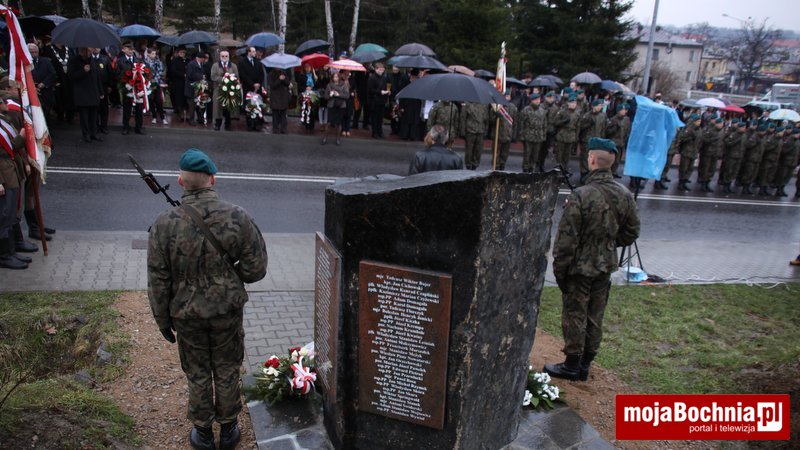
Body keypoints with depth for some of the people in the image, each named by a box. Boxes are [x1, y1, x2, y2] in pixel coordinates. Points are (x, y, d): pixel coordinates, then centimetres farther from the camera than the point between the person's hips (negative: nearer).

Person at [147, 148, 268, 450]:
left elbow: (158, 281, -9)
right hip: (227, 312, 0)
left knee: (197, 375, 19)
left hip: (187, 314, 0)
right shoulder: (238, 218, -16)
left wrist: (163, 320, 4)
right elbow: (255, 269, -10)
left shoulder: (164, 224, -16)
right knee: (227, 373, 18)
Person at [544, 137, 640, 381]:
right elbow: (631, 232, 8)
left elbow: (566, 238, -18)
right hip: (606, 267, 6)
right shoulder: (625, 195, -3)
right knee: (595, 317, 16)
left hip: (580, 267, -6)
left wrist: (559, 269, -8)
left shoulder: (581, 195, -22)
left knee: (575, 316, 7)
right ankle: (585, 365, 29)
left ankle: (572, 365, 19)